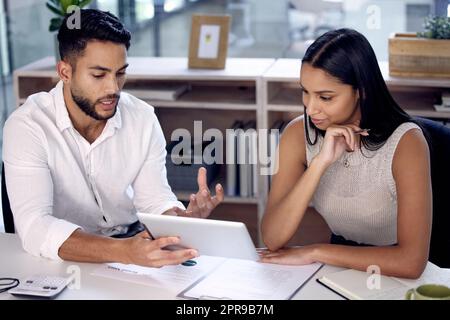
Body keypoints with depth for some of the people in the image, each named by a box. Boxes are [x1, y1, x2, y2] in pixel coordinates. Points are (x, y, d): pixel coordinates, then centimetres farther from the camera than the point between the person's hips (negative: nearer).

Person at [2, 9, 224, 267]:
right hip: (63, 258, -3)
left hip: (131, 240, 4)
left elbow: (155, 200, -4)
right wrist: (123, 251, -45)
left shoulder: (143, 118, -5)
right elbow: (34, 227, -31)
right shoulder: (26, 127, -19)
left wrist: (184, 218, -29)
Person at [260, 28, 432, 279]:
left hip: (393, 277, -2)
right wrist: (320, 162, -24)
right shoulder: (299, 134, -7)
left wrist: (315, 252, -20)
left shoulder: (404, 142, -18)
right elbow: (272, 239, -15)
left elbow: (411, 261, -25)